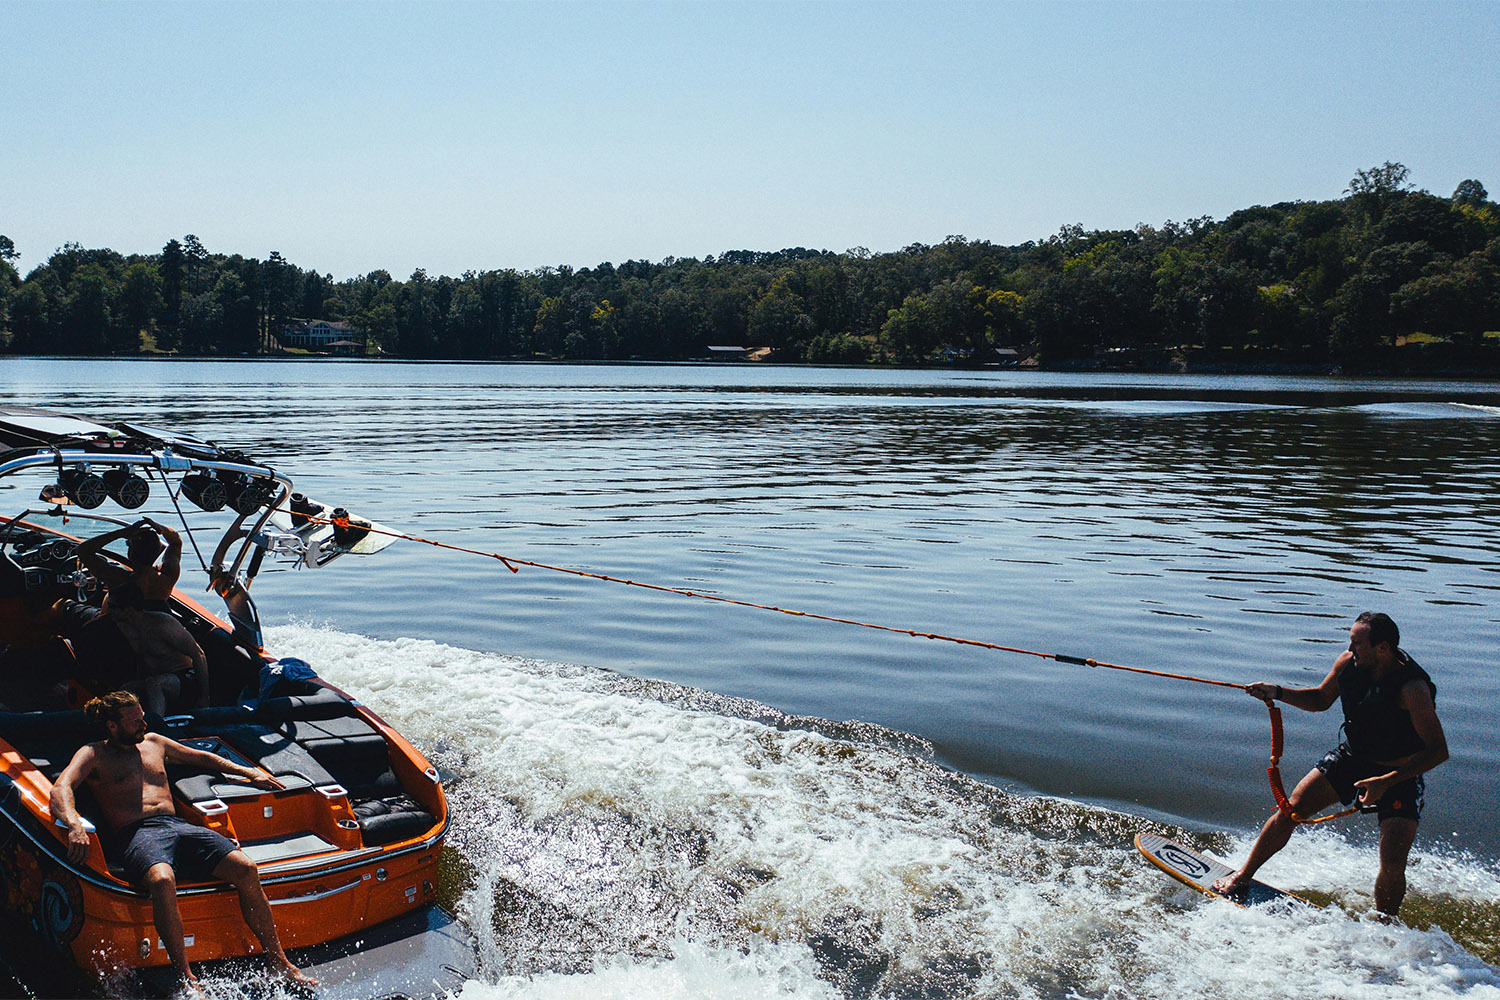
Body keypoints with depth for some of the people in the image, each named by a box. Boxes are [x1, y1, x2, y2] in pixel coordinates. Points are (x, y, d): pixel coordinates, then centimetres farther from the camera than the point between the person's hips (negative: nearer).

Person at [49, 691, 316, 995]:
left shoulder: (153, 742, 28)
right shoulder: (93, 754, 13)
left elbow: (201, 757, 40)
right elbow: (61, 788, -4)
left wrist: (249, 773, 34)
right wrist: (74, 825, -26)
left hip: (178, 826, 5)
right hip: (136, 833, -5)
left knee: (246, 868, -19)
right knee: (163, 881, -41)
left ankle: (280, 963, -13)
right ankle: (186, 978, -33)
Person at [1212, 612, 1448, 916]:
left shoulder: (1412, 688, -30)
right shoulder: (1349, 663, -13)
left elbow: (1439, 750, -26)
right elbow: (1321, 700, 7)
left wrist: (1386, 782, -33)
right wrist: (1277, 693, -9)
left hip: (1400, 774, -4)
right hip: (1351, 756, 4)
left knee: (1392, 863, -14)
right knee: (1291, 808, -7)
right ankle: (1243, 875, 12)